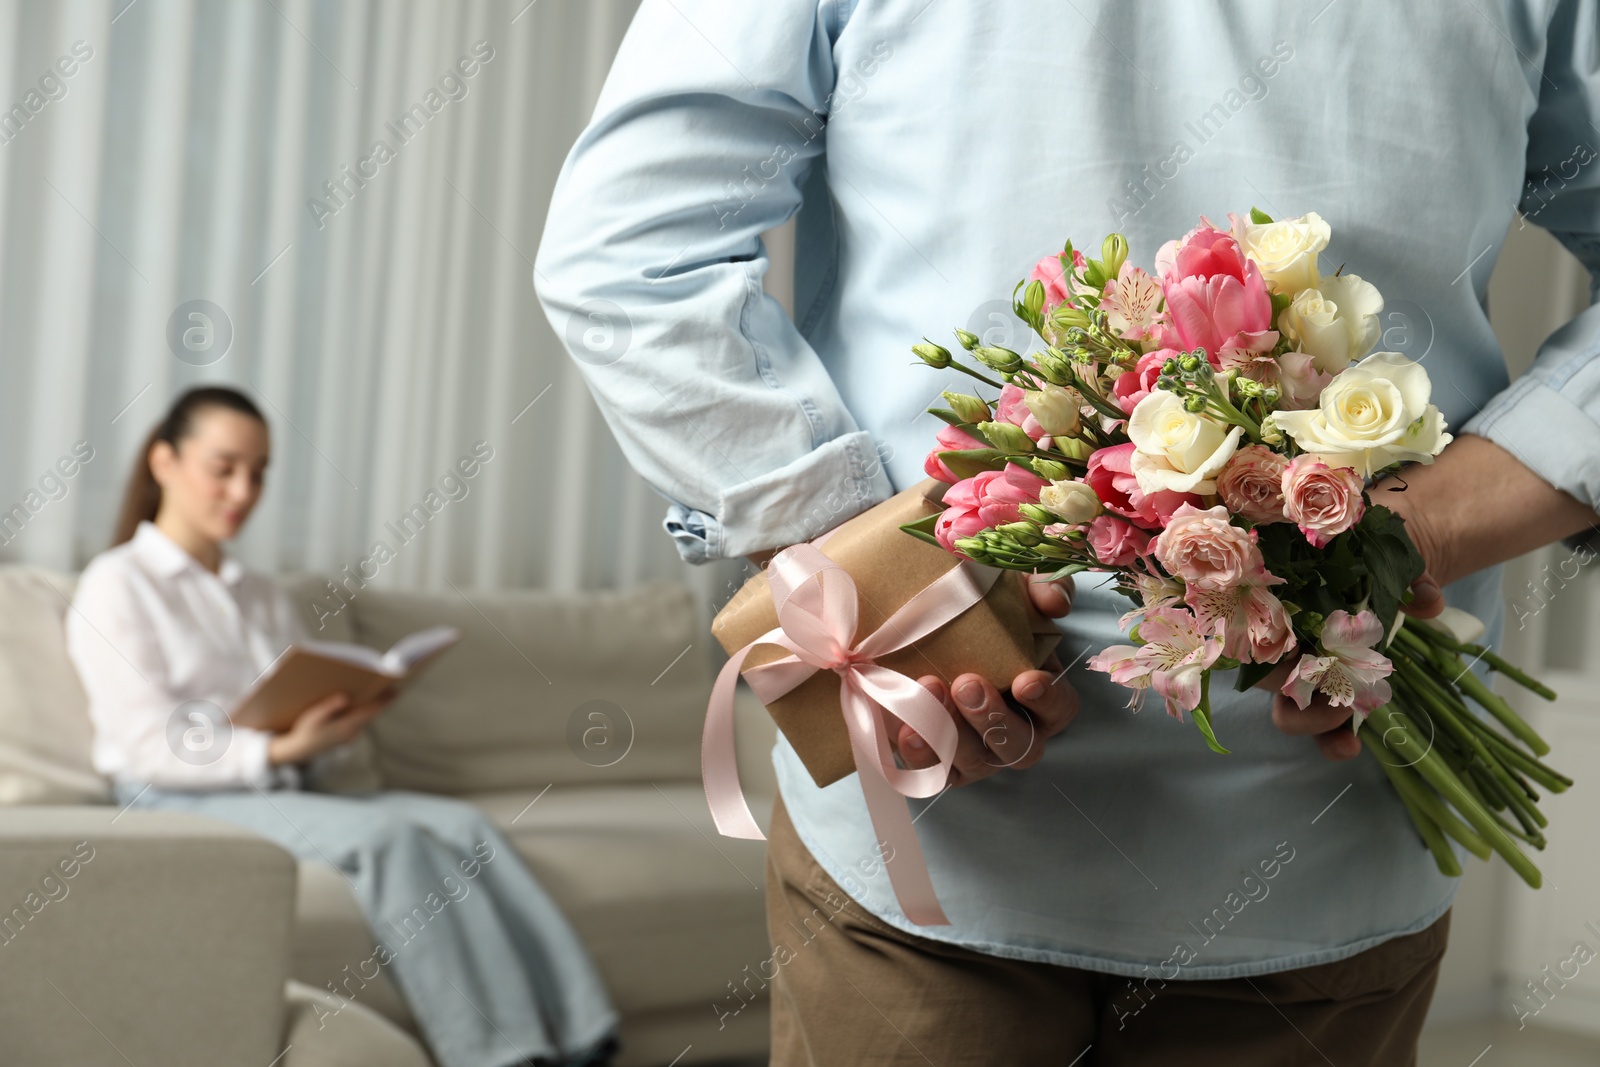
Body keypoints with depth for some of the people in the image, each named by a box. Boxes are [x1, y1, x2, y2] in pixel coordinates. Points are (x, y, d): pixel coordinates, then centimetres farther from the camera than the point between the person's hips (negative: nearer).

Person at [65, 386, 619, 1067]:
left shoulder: (263, 597, 25)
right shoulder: (116, 585, 4)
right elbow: (150, 746, -9)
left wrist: (333, 736, -8)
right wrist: (280, 751, -22)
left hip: (284, 793, 6)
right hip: (178, 804, -6)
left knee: (462, 823, -23)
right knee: (388, 835, -33)